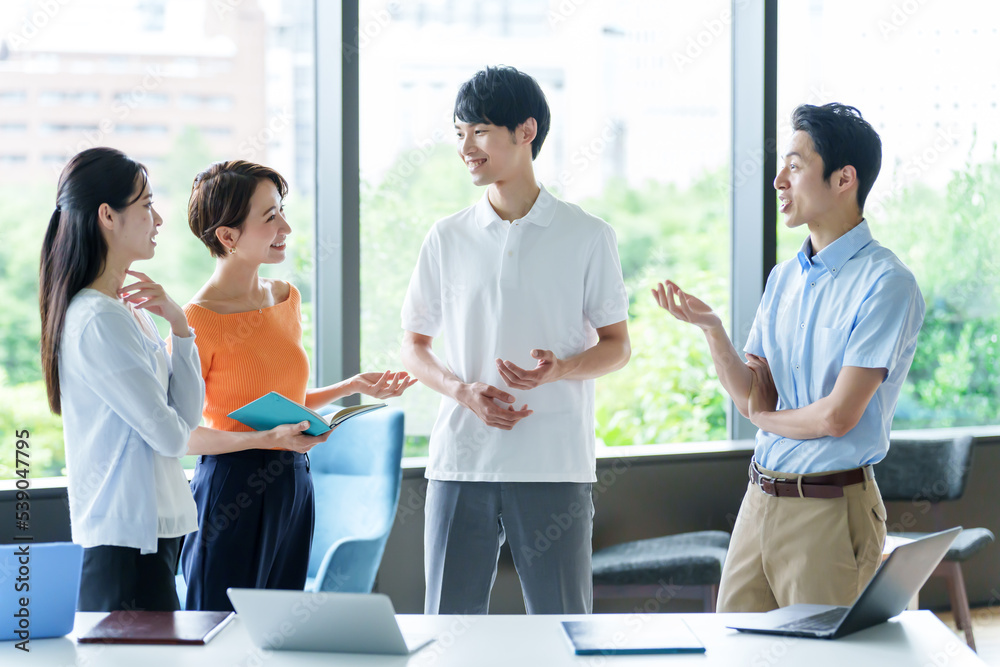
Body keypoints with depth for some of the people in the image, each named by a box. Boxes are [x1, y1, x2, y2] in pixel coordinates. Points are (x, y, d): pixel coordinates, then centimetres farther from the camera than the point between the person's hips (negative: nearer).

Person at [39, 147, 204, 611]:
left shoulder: (127, 309, 13)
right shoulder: (97, 320, -17)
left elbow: (189, 412, 11)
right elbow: (171, 437, -16)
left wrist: (178, 324, 0)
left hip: (157, 528, 10)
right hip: (127, 539, -10)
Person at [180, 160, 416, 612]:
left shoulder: (286, 298, 9)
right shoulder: (199, 320, -14)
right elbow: (180, 435, -14)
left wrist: (354, 387, 8)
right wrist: (267, 439, -22)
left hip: (293, 485, 7)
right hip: (232, 490, -7)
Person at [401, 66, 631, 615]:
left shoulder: (587, 236, 2)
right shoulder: (447, 238, 8)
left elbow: (617, 346, 6)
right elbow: (414, 347, 12)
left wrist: (560, 369, -15)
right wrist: (464, 391, -8)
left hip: (555, 463, -2)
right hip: (461, 459, 2)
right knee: (449, 619, 4)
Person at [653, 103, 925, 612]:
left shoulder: (884, 283, -13)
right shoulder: (784, 277, 12)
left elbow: (837, 416, -17)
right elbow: (753, 397, 8)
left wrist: (765, 417, 0)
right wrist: (711, 328, -7)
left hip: (830, 509, -7)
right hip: (761, 496, 7)